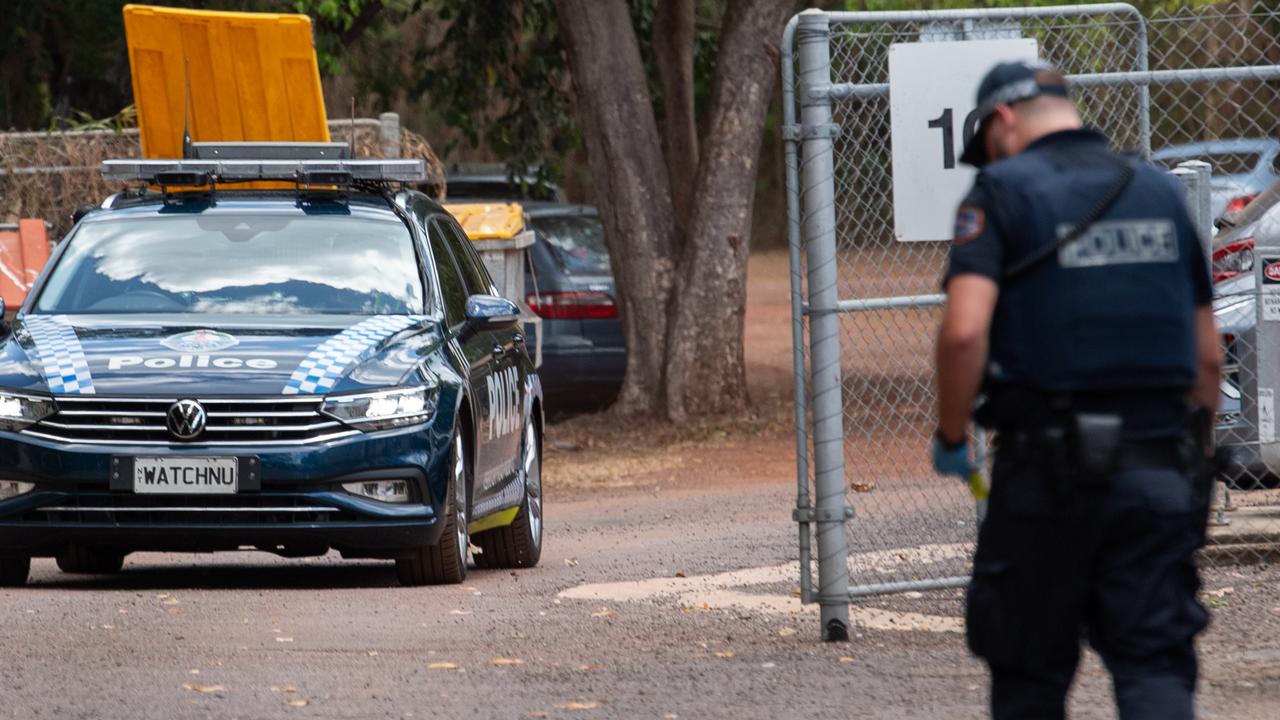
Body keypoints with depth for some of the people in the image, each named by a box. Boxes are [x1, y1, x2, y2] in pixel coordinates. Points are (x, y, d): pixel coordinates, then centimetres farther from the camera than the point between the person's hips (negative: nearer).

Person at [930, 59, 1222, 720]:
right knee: (1154, 663, 2)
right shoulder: (1161, 194, 12)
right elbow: (1208, 356, 14)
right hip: (1158, 462, 4)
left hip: (1048, 467, -4)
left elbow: (964, 331, -17)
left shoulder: (1002, 192, -4)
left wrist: (950, 436, -4)